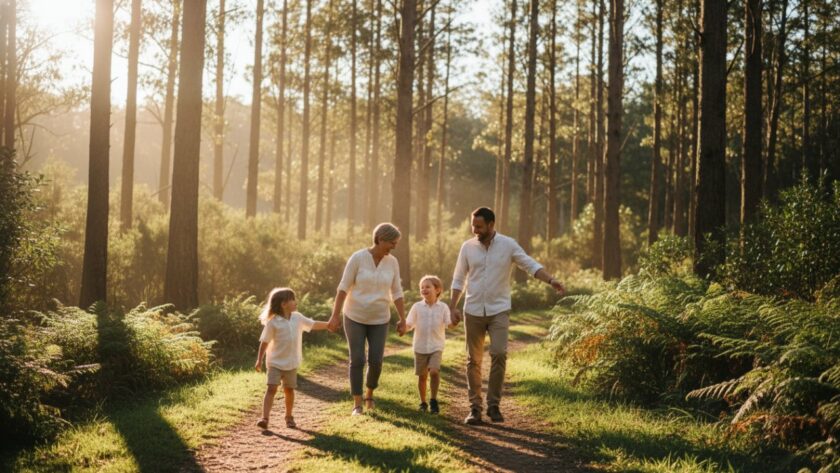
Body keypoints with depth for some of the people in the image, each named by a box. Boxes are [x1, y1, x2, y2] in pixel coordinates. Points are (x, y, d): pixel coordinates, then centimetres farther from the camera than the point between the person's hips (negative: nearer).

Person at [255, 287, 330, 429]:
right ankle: (265, 418, -15)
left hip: (291, 363, 5)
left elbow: (313, 325, 16)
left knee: (289, 390, 13)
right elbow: (265, 342, -9)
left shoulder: (297, 318, 4)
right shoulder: (273, 322, -11)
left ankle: (289, 417, 28)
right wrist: (259, 360, -9)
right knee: (271, 388, -12)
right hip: (275, 362, -4)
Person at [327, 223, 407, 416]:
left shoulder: (392, 262, -5)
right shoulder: (357, 258, -16)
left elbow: (396, 293, 1)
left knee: (375, 361, -1)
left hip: (379, 319, 3)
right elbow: (343, 287, -13)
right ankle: (357, 404, 6)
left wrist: (403, 320, -2)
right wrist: (335, 315, -15)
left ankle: (369, 394, 28)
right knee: (357, 360, -7)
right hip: (355, 317, -3)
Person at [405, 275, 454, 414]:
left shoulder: (443, 307, -1)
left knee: (434, 371, -20)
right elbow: (409, 325, -3)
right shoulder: (417, 307, 0)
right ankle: (423, 402, 27)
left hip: (436, 347, -1)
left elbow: (450, 324, -9)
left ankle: (434, 400, -3)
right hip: (420, 347, 1)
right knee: (422, 376, 9)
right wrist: (403, 327, -24)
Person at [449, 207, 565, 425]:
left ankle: (493, 405, -1)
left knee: (499, 354, -14)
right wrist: (453, 307, 0)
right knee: (473, 360, 4)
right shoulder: (467, 247, 2)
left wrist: (551, 280, -22)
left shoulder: (508, 245, -3)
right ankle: (475, 407, 12)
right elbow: (459, 279, 8)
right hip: (473, 311, 2)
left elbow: (531, 265, -6)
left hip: (499, 310, -2)